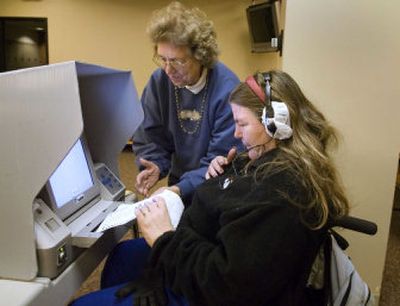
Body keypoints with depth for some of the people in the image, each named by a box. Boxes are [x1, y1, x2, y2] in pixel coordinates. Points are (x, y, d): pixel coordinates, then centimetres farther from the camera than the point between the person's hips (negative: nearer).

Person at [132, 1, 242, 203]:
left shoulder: (227, 89, -20)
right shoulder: (158, 82, -6)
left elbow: (223, 160, -18)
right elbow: (149, 137, 1)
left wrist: (183, 188, -28)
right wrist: (154, 166, -20)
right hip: (178, 183, 3)